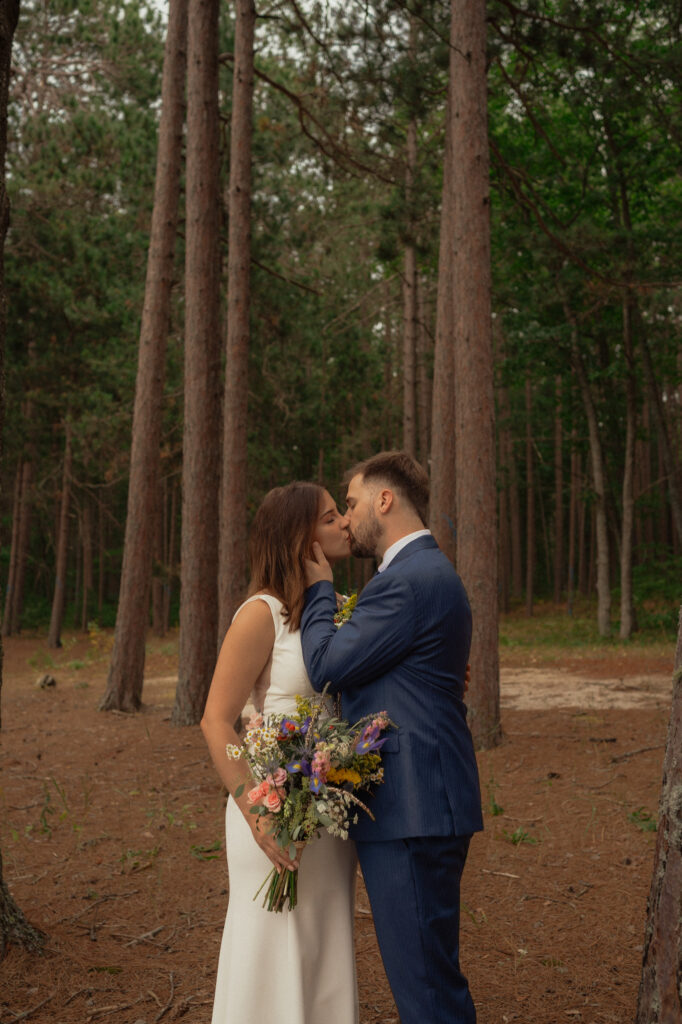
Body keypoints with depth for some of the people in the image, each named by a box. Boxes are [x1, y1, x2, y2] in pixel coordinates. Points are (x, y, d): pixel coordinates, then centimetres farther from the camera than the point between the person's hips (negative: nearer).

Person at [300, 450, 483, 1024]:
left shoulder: (410, 579, -18)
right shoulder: (427, 571, 17)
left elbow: (327, 667, -14)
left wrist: (320, 589, -1)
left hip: (412, 807, -11)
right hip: (425, 802, 11)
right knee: (426, 970, 20)